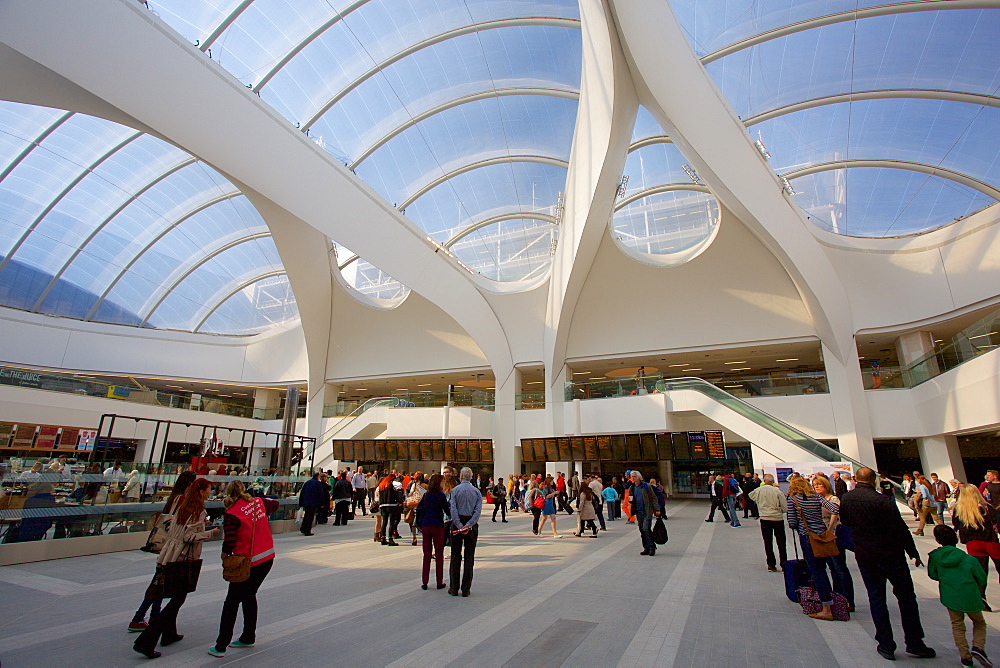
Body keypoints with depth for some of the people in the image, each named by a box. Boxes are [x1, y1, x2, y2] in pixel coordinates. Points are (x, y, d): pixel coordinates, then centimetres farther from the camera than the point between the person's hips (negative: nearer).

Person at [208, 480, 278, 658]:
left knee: (232, 601, 8)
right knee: (249, 596, 22)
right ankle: (248, 638, 32)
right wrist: (267, 500, 44)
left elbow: (229, 541, -16)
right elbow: (274, 504, 23)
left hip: (248, 562, -6)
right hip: (268, 557, 6)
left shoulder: (232, 514, -16)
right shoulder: (258, 502, 1)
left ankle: (221, 646, 14)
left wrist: (225, 555, 4)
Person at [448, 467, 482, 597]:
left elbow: (453, 510, -12)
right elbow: (478, 511, -8)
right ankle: (466, 589, 9)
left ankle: (454, 588, 12)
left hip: (457, 523, -1)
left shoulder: (455, 490, -2)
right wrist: (468, 525, -13)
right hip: (471, 524, 1)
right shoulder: (477, 491, 2)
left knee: (456, 557, 8)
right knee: (469, 557, 7)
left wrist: (459, 526, -14)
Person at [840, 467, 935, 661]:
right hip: (890, 556, -3)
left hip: (864, 557, 3)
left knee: (876, 598, 11)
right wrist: (914, 554, -3)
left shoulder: (846, 499, -3)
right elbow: (901, 530, -14)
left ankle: (886, 645, 15)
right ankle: (914, 644, 21)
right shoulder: (883, 500, -17)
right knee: (906, 597, 13)